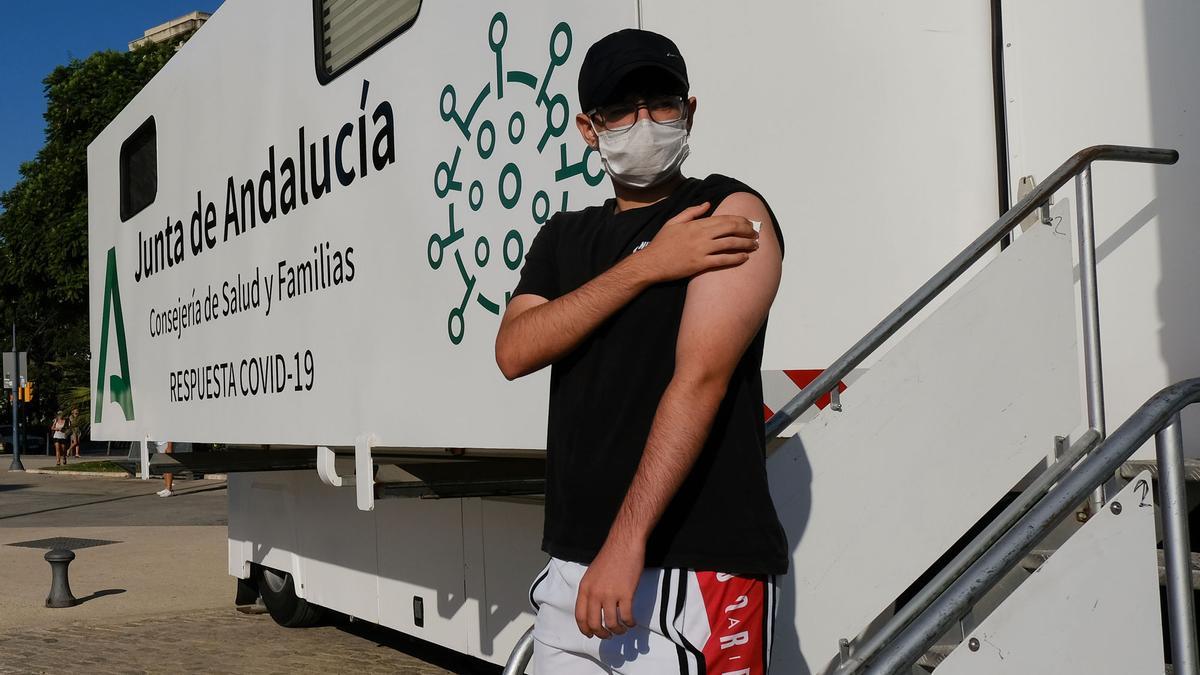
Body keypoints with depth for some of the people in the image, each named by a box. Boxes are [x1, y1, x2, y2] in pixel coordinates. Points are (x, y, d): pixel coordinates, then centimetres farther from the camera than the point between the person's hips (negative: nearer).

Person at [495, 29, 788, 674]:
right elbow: (513, 352, -2)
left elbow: (701, 378, -15)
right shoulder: (564, 238, 16)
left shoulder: (730, 213, -4)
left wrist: (627, 545, -22)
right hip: (572, 567, 6)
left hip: (694, 573, -5)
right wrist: (645, 266, -11)